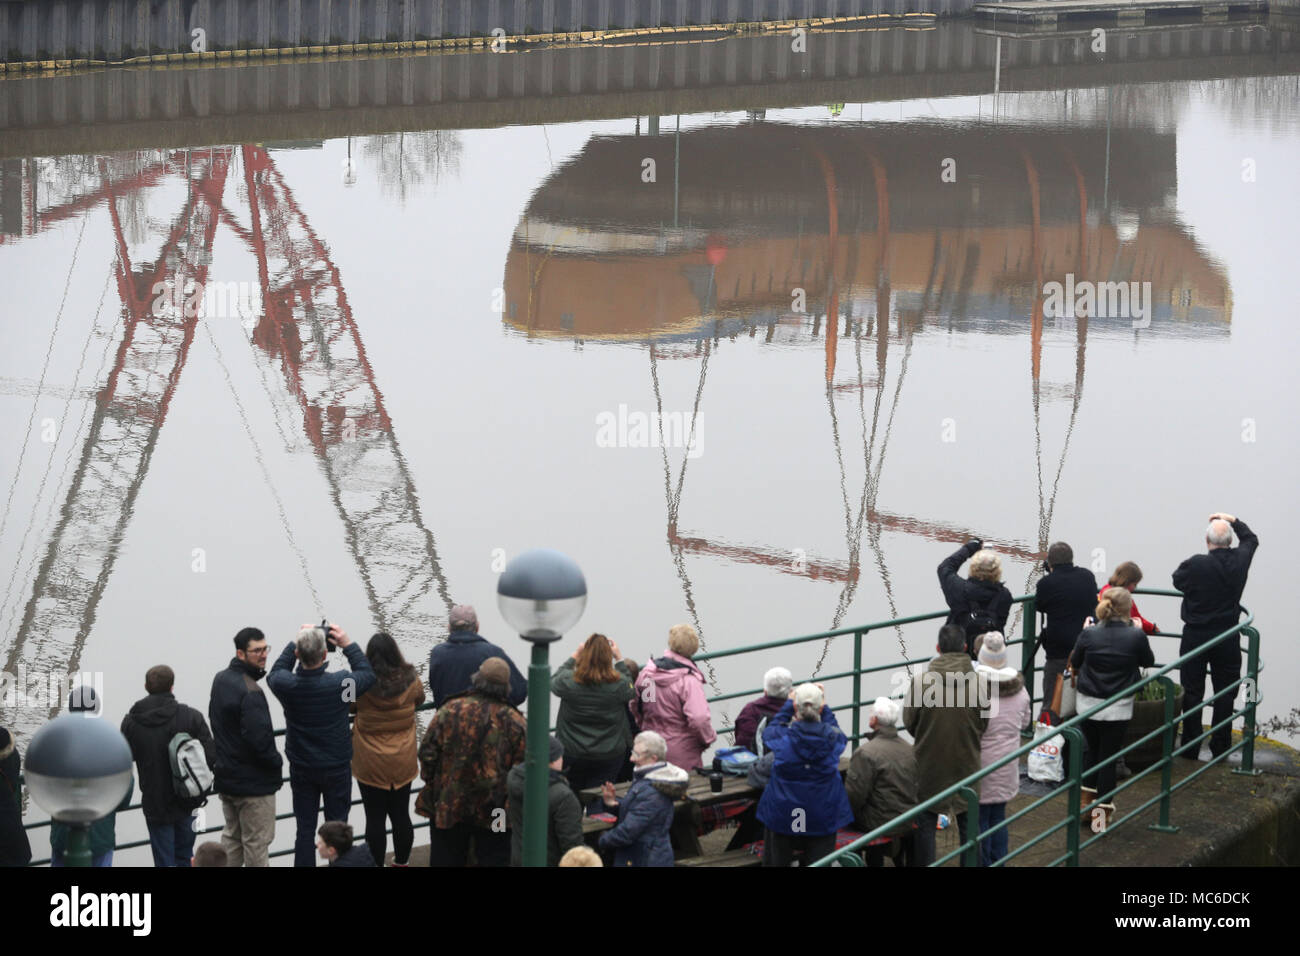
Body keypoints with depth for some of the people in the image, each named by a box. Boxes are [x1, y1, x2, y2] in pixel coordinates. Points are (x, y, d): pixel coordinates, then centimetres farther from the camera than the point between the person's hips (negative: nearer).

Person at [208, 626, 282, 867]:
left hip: (226, 777, 9)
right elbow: (259, 739, -28)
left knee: (232, 836, 19)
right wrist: (276, 761, -10)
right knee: (256, 842, 2)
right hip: (254, 783, -9)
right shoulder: (250, 692, -23)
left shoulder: (220, 680, 6)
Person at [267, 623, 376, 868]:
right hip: (337, 767, -2)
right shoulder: (339, 683, -23)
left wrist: (295, 643, 7)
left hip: (301, 770, 2)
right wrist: (348, 645, 2)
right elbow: (368, 675, -3)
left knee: (305, 829, 10)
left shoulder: (287, 685, -19)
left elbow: (275, 674, 7)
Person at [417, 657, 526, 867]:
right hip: (494, 810, 0)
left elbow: (428, 752, -7)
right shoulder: (514, 722, -11)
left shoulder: (450, 710, -11)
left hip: (448, 804, 0)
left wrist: (431, 783, 8)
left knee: (446, 858, 15)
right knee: (494, 857, 11)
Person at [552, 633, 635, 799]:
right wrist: (619, 659, 8)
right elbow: (630, 691, 8)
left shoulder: (569, 681, -17)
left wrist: (574, 656, 9)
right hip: (610, 755, 0)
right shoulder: (618, 684, -17)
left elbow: (553, 681, 7)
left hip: (572, 754, 0)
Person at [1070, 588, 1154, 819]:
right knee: (1109, 757, 7)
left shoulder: (1089, 634, -9)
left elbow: (1075, 664, 6)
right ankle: (1103, 811, 10)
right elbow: (1148, 661, 5)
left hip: (1088, 704, 2)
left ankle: (1086, 801, 21)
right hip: (1118, 708, -2)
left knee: (1093, 752, 20)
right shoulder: (1136, 636, -14)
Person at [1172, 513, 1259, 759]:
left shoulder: (1195, 565, -17)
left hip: (1195, 636, -2)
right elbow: (1251, 539, 17)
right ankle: (1220, 747, 13)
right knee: (1224, 693, 10)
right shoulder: (1239, 561, -6)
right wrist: (1233, 521, 25)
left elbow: (1177, 580, 3)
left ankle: (1190, 747, 8)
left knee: (1192, 693, 6)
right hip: (1227, 637, 2)